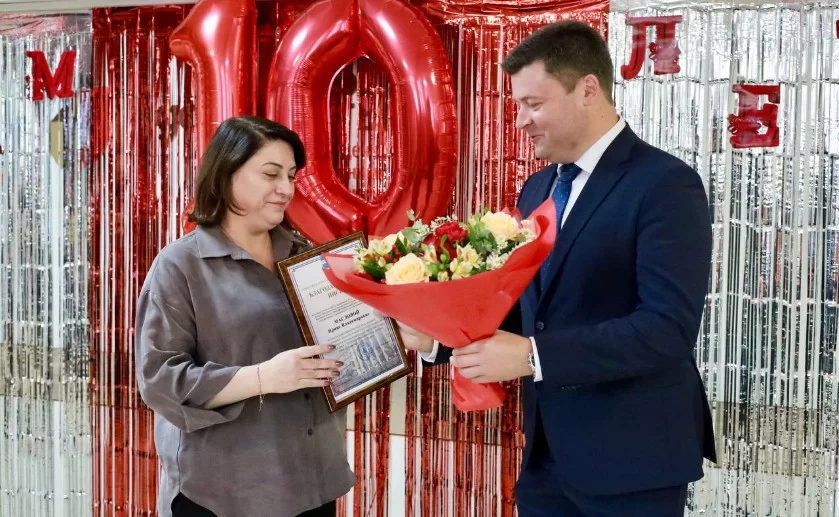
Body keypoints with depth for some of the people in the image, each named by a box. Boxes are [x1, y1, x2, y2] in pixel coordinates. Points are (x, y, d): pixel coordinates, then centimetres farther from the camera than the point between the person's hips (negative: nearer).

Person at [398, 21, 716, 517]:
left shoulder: (666, 184, -13)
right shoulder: (538, 188, 11)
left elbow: (668, 328, -22)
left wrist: (533, 356, -27)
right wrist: (441, 336, -4)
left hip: (630, 460, -7)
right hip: (547, 454, 7)